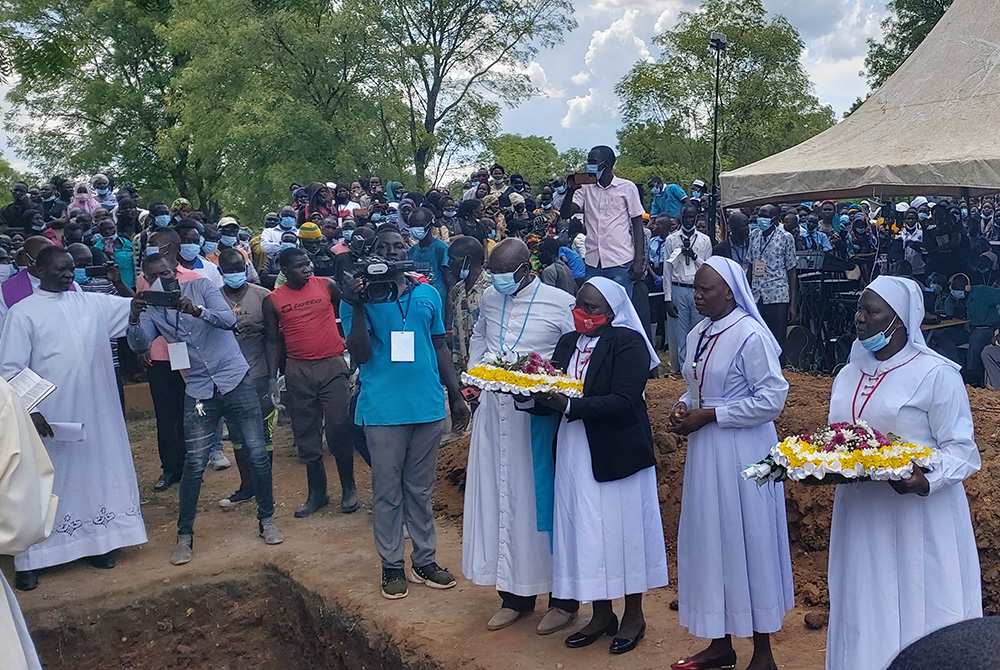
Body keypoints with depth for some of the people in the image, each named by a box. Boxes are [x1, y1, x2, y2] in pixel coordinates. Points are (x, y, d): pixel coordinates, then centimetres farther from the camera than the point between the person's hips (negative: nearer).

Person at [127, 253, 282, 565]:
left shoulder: (200, 287, -1)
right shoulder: (152, 310, 6)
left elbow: (229, 319, -14)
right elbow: (139, 345, -9)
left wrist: (197, 311, -32)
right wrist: (134, 319, -28)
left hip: (236, 380, -1)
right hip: (198, 391, 1)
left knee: (258, 453, 1)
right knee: (194, 463, -2)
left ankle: (266, 519, 18)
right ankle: (185, 535, 12)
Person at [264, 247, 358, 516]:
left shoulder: (327, 285, 1)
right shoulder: (273, 300, 4)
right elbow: (273, 340, 8)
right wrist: (272, 378, 2)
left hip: (333, 365, -2)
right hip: (298, 371, 2)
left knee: (339, 429, -4)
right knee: (305, 433, 7)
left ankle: (349, 489, 11)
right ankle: (317, 492, 19)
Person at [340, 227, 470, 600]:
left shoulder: (427, 294, 9)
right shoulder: (360, 296, -1)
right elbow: (360, 355, -9)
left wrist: (456, 395, 12)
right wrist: (357, 307, -19)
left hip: (428, 404, 3)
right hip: (383, 409, -3)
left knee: (421, 489, 13)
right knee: (387, 491, 6)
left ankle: (424, 561, 23)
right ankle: (391, 565, 18)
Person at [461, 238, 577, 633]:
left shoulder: (560, 303, -9)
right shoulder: (489, 299, 9)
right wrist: (475, 371, 13)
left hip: (537, 412, -5)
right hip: (494, 410, 6)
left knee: (541, 499, 1)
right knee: (498, 499, 10)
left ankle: (564, 599, 17)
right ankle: (515, 596, 25)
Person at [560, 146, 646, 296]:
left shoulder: (627, 188, 2)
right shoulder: (585, 188, 11)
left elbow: (637, 224, 2)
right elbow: (565, 214, 3)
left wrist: (639, 261, -6)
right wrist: (570, 190, -14)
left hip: (620, 262, -3)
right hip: (593, 262, 3)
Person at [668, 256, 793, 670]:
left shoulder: (750, 336, -16)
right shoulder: (698, 334, 8)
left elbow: (773, 399, -19)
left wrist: (708, 416, -18)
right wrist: (683, 407, -1)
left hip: (741, 452, -8)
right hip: (704, 450, 8)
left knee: (747, 542, 3)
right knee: (710, 540, 13)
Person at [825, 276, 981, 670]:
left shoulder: (936, 374, -7)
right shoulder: (848, 376, 12)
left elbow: (961, 449, -8)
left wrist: (927, 480, -27)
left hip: (918, 518, -6)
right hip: (860, 516, 6)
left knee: (916, 615, 2)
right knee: (864, 616, 11)